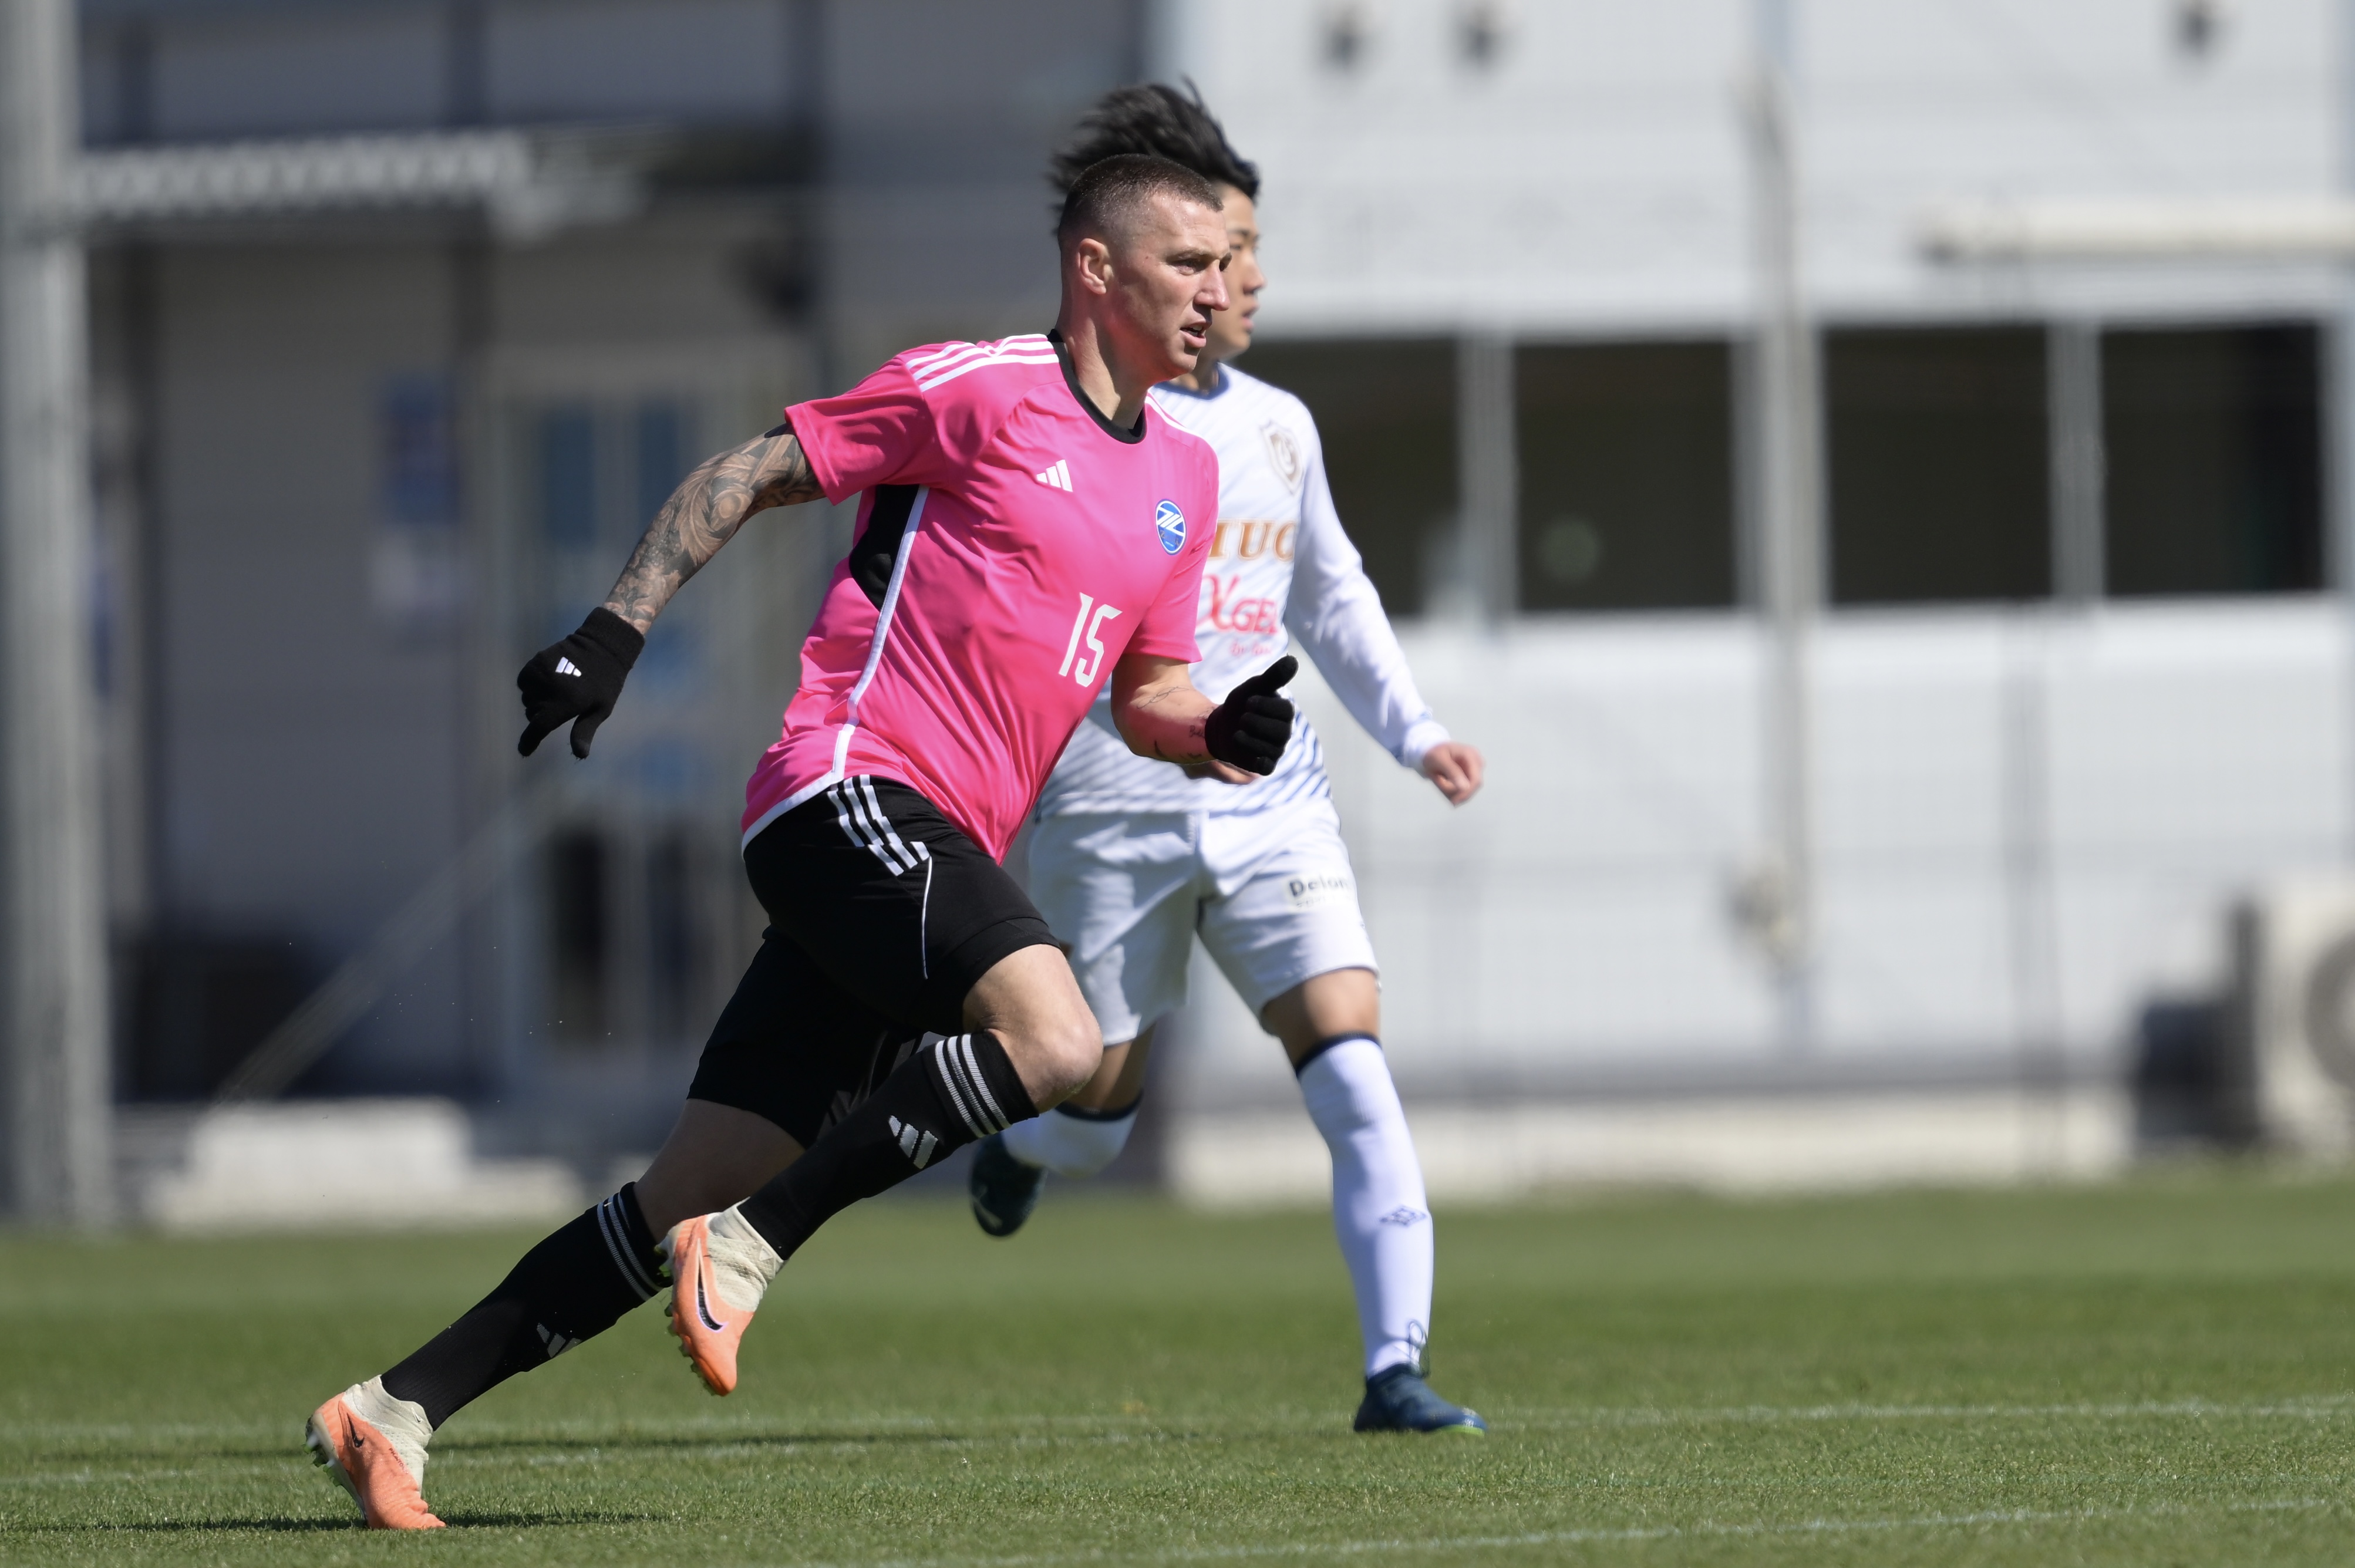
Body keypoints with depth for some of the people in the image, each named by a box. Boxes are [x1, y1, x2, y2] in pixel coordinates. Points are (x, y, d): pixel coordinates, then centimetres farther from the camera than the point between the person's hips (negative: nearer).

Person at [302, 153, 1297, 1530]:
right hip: (853, 788, -8)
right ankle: (747, 1252, -18)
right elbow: (747, 476, 0)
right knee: (1055, 1040, -30)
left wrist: (1220, 731, 3)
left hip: (943, 851, 8)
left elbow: (1144, 692, 25)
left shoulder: (1184, 476, 18)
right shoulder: (977, 391, -4)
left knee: (695, 1205, 2)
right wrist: (616, 631, -9)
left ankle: (393, 1415, 7)